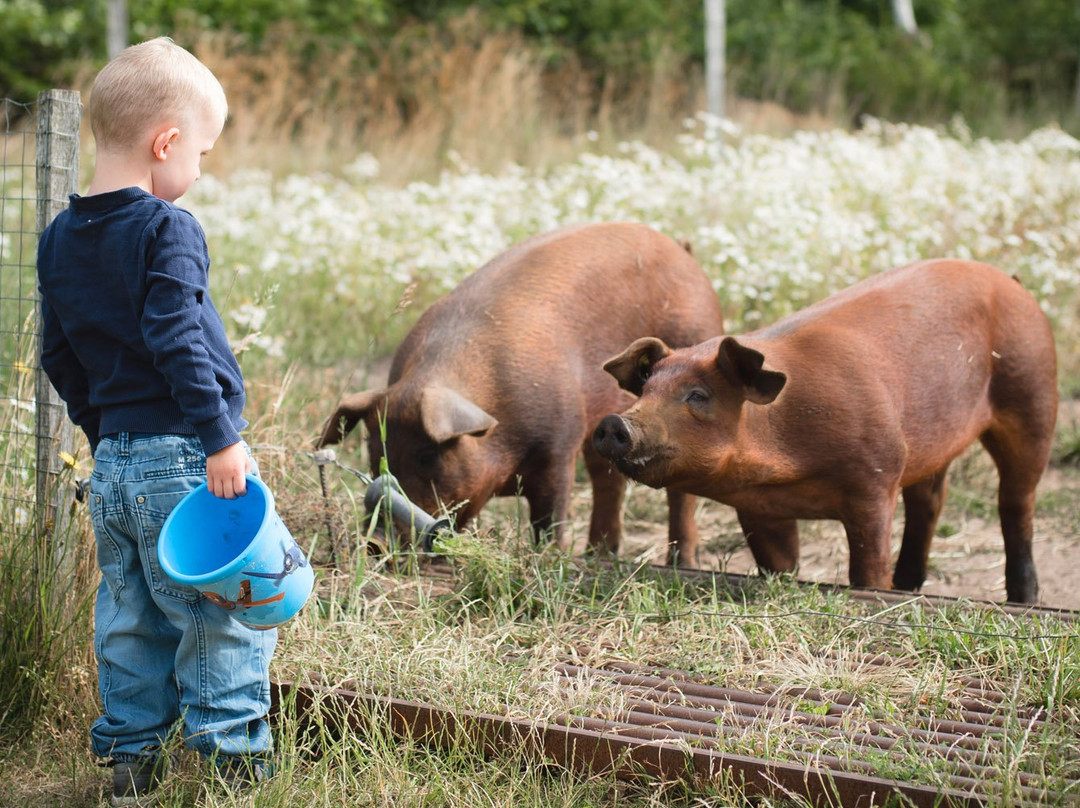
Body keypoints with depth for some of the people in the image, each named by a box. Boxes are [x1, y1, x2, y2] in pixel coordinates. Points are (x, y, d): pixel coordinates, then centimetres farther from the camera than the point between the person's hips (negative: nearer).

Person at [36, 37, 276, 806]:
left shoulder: (59, 240, 10)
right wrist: (221, 436, -19)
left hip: (112, 462, 7)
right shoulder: (167, 230, -13)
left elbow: (59, 358, 16)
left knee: (129, 613, 14)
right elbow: (175, 341, -20)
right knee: (224, 609, 1)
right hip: (182, 453, -7)